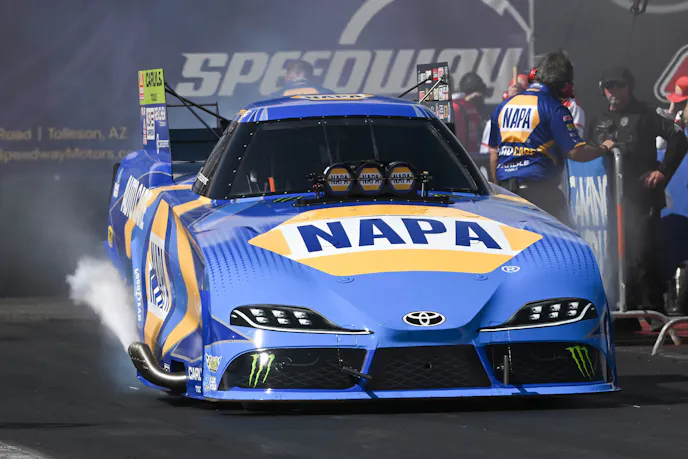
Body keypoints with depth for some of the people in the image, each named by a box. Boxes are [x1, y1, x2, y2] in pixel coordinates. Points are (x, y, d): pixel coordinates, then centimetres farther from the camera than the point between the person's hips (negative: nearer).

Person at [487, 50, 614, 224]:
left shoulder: (503, 106, 14)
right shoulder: (554, 108, -7)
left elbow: (494, 152, 20)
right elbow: (576, 152, -10)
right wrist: (604, 148, 8)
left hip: (505, 187, 6)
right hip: (540, 189, -6)